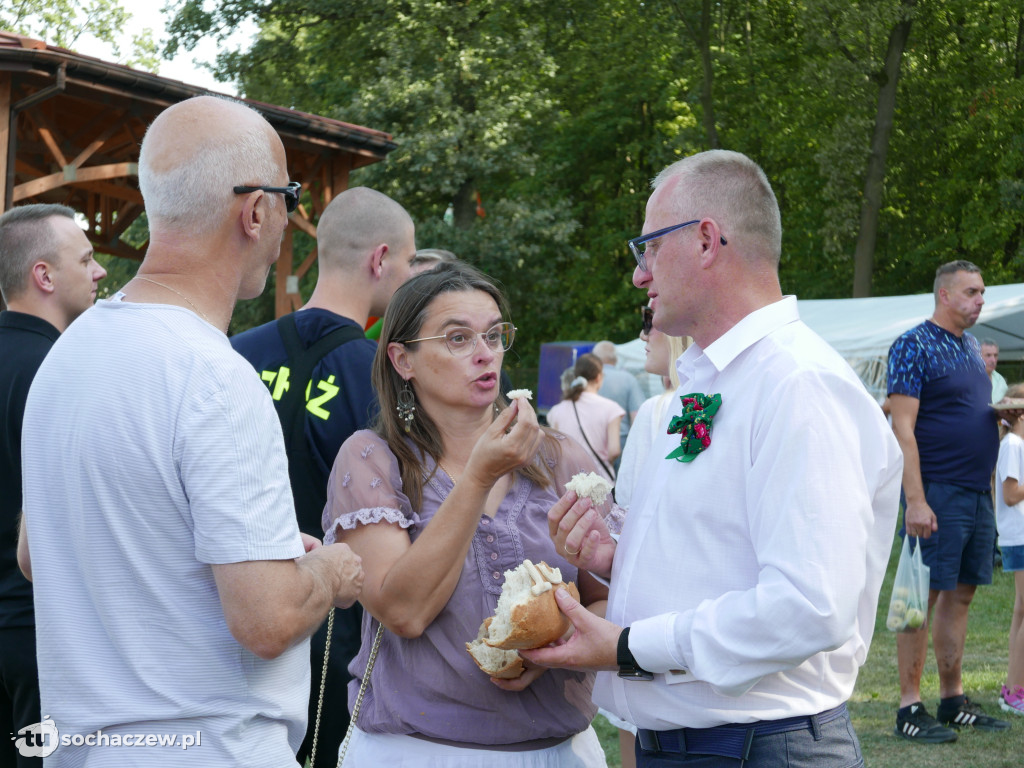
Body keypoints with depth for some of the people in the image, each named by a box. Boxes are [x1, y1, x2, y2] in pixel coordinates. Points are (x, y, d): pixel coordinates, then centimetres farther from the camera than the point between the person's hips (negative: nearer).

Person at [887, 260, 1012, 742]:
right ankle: (910, 709, 0)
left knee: (961, 595, 11)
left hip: (977, 493, 8)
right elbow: (902, 428, -15)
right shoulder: (915, 346, -9)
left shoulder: (971, 346, 17)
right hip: (937, 493, -8)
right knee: (924, 597, -5)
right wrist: (916, 500, -20)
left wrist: (1006, 410, 9)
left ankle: (953, 701, 19)